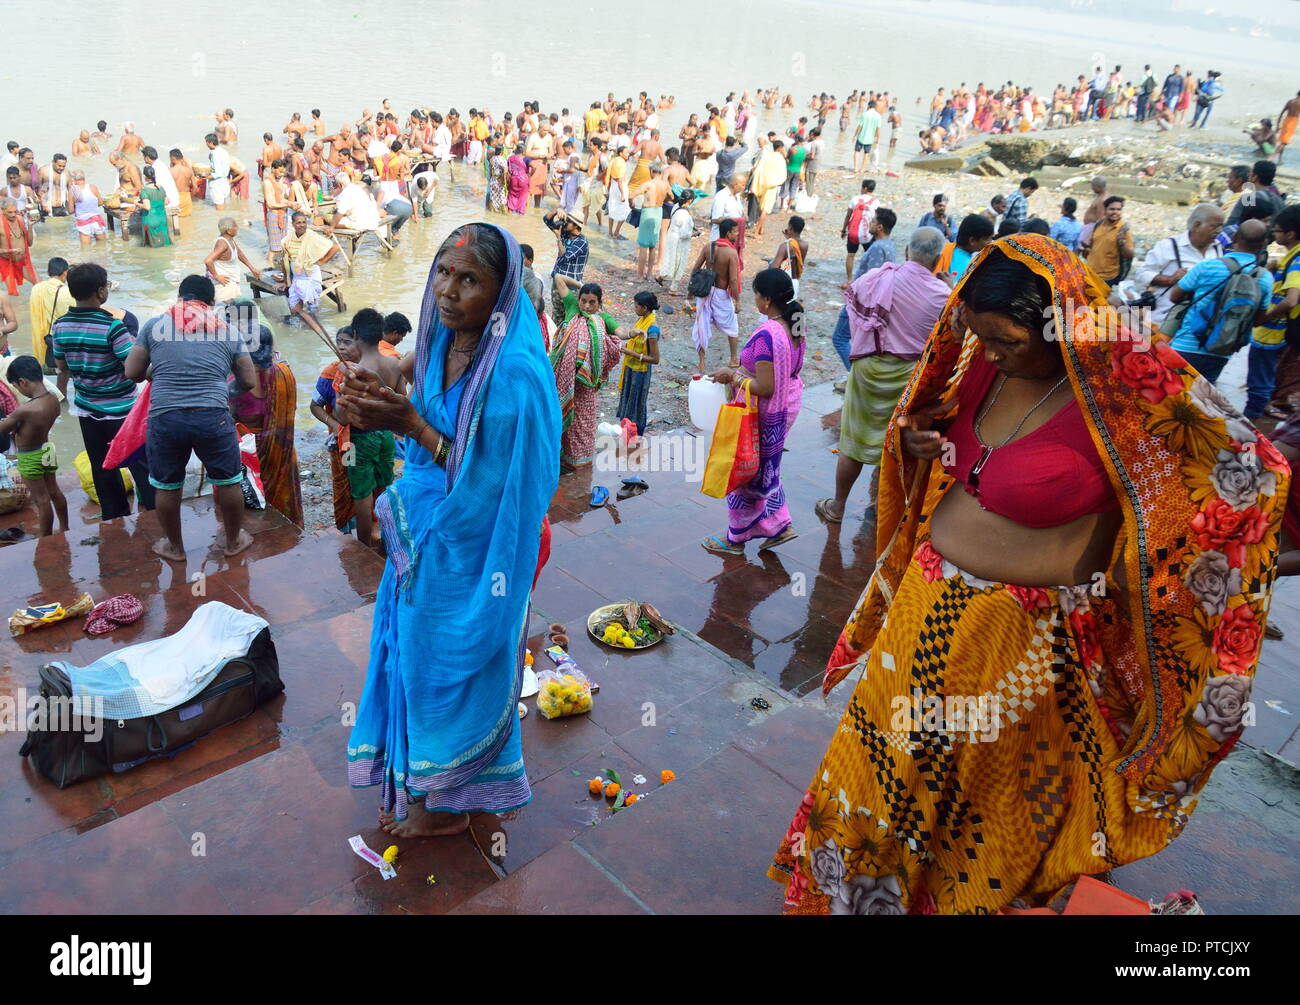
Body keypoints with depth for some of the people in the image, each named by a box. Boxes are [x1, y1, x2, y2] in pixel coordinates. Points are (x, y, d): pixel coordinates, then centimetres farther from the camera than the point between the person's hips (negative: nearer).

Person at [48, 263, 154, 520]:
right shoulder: (112, 326, -20)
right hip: (121, 410, -6)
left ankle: (115, 518, 24)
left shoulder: (59, 326, 0)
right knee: (142, 466, 3)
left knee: (102, 469, 15)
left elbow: (61, 366, 13)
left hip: (86, 410, 6)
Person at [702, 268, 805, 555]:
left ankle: (735, 539, 26)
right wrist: (743, 368, 11)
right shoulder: (795, 327, -1)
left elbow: (764, 388, -29)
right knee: (766, 468, 25)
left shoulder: (766, 335, -29)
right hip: (788, 406, 9)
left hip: (763, 414, -8)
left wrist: (733, 376, -15)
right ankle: (779, 525, 30)